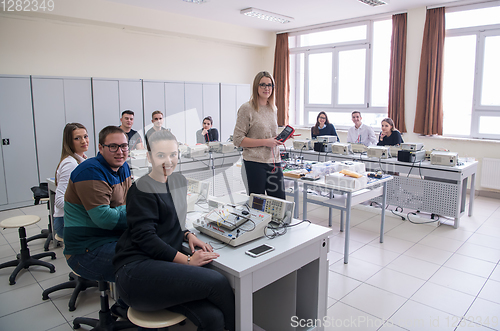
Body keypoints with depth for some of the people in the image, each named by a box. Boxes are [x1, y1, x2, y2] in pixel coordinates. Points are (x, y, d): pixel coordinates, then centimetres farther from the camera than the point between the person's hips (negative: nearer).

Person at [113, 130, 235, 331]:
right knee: (217, 282, -21)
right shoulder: (142, 190, -8)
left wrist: (188, 235, 3)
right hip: (136, 270, -6)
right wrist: (187, 260, -17)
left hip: (162, 266, 6)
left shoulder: (178, 181, 14)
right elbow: (145, 237, -14)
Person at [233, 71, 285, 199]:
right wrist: (265, 142, -15)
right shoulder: (247, 108, -7)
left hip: (274, 162, 6)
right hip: (255, 163, -6)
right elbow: (237, 140, -11)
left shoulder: (273, 108, 14)